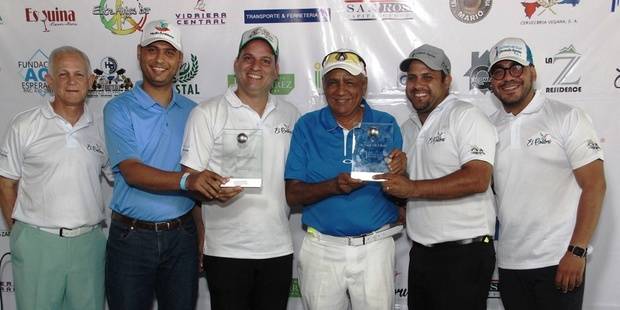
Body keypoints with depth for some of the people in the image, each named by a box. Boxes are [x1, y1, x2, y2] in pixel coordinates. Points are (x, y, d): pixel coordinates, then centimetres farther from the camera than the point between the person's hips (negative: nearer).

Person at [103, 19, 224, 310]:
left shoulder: (192, 111, 6)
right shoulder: (119, 109, -5)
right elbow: (132, 172, -18)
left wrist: (201, 238, 6)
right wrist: (186, 180, -34)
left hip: (182, 234, 3)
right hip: (131, 235, -3)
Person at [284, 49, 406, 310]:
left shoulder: (386, 124, 0)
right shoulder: (307, 126, -1)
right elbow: (292, 195, -5)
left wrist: (398, 170, -20)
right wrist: (334, 186, -22)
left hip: (375, 247, 0)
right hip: (322, 248, 0)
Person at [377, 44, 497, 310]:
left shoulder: (466, 116, -9)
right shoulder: (408, 128, 15)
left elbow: (477, 179, -22)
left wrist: (412, 188, -24)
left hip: (463, 252, -7)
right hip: (420, 252, 7)